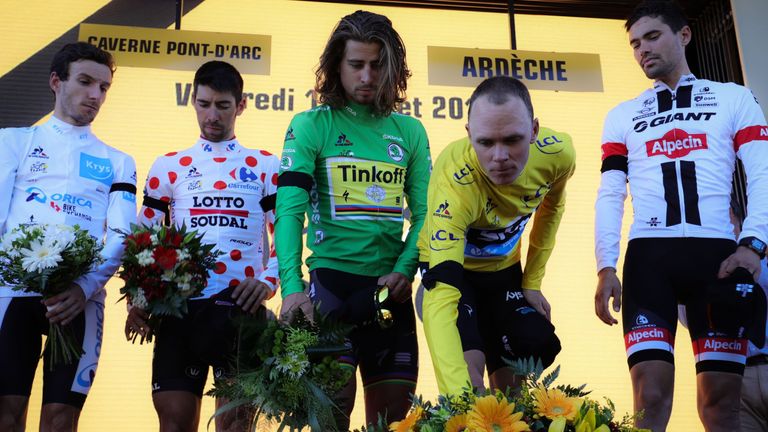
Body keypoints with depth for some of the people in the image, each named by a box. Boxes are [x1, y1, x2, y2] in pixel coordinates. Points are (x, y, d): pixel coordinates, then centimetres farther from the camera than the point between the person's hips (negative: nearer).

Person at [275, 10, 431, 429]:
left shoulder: (409, 131, 10)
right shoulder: (311, 126, 0)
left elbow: (425, 213, 7)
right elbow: (289, 210, -10)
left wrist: (404, 271, -11)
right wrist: (292, 286, -24)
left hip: (391, 288, 4)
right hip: (332, 281, -3)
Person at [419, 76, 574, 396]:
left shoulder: (557, 153, -25)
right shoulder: (454, 181, -40)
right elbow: (441, 296, -47)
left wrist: (533, 281, -1)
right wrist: (457, 392, -58)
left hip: (504, 267, 4)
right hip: (451, 265, -4)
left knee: (511, 380, 2)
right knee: (469, 367, -23)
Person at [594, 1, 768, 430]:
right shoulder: (622, 116, 19)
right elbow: (609, 197, 12)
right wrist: (606, 267, -1)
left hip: (718, 253, -1)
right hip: (648, 257, 1)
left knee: (721, 397, -1)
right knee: (651, 392, -10)